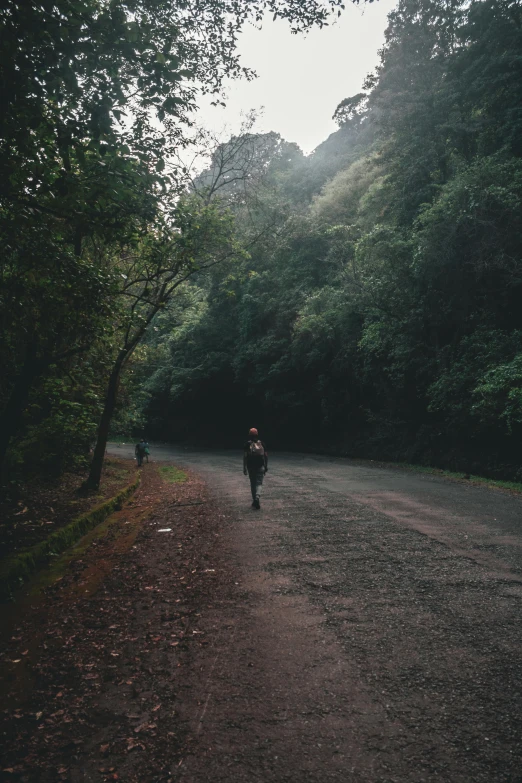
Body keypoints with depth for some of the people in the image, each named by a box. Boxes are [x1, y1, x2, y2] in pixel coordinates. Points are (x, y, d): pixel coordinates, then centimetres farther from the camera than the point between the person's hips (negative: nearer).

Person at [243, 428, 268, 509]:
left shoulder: (247, 444, -3)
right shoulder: (261, 443, 2)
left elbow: (245, 456, -6)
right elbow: (266, 455, 4)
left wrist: (244, 467, -2)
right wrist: (266, 466, 13)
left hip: (251, 466, 0)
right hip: (260, 466, 0)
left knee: (252, 483, 12)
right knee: (259, 483, 2)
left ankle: (254, 500, 15)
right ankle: (257, 497, -22)